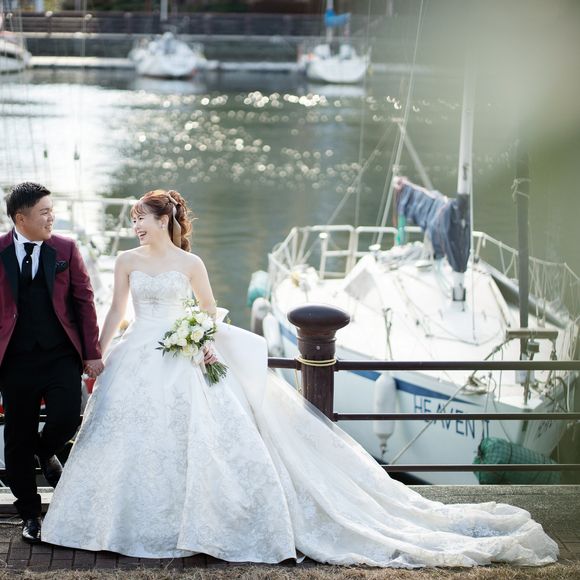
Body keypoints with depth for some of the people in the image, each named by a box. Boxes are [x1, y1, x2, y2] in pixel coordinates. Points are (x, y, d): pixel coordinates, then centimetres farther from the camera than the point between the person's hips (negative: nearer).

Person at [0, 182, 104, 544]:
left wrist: (92, 353, -1)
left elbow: (84, 301, 3)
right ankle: (30, 516, 22)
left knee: (67, 417, -17)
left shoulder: (66, 249, 3)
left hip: (61, 355, 0)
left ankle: (45, 451, 21)